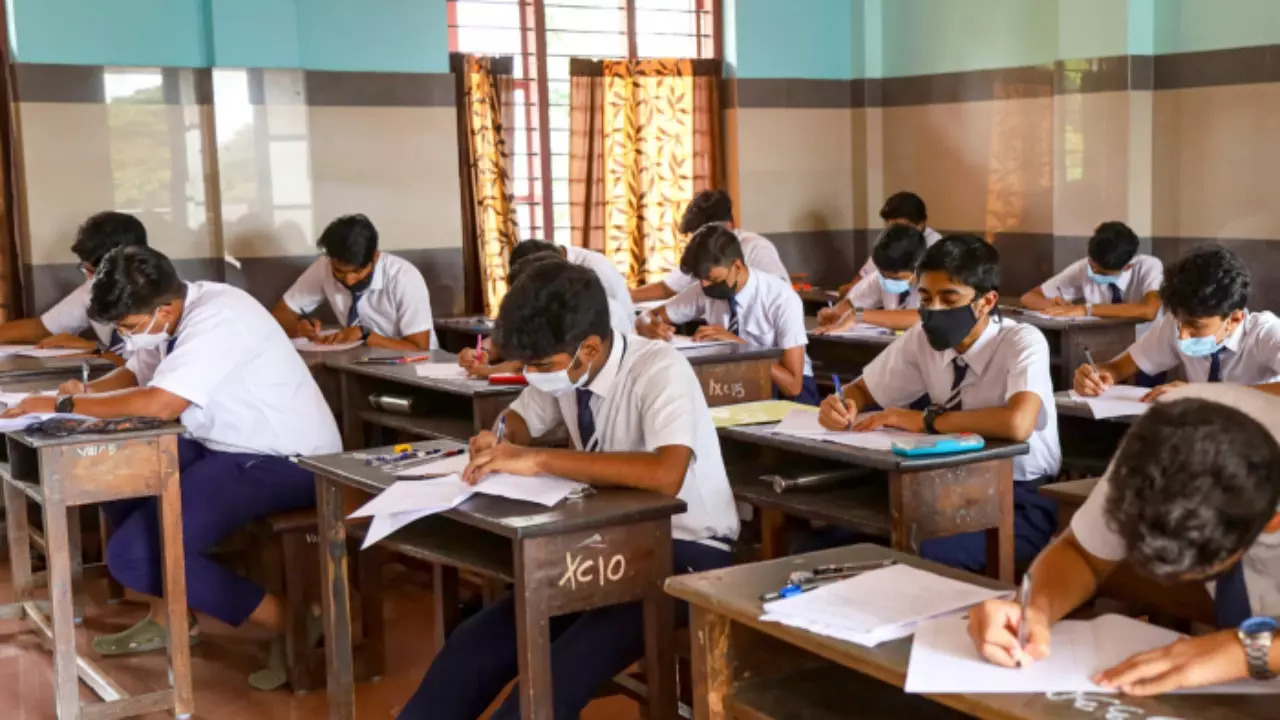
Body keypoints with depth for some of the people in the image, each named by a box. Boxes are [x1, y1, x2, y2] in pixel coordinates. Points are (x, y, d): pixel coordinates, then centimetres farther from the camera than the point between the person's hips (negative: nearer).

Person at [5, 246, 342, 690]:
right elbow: (135, 376, 20)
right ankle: (167, 618, 19)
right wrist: (85, 391, -1)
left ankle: (289, 625, -6)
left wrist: (63, 405, -21)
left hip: (285, 463, -10)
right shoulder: (177, 315, 5)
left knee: (132, 553, -15)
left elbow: (160, 404, -32)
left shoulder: (217, 318, -23)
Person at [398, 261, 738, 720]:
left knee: (559, 674, -28)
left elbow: (666, 474, -39)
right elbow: (521, 421, 18)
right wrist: (496, 442, -7)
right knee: (478, 644, -14)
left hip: (684, 553, -6)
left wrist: (539, 460, -35)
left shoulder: (660, 371, -22)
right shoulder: (564, 370, -2)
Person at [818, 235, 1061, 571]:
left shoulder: (1024, 342, -18)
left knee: (924, 555, -32)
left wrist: (923, 420, -25)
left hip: (1020, 499, -5)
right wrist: (841, 406, -13)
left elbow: (1017, 424, -37)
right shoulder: (921, 339, -1)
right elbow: (862, 391, 12)